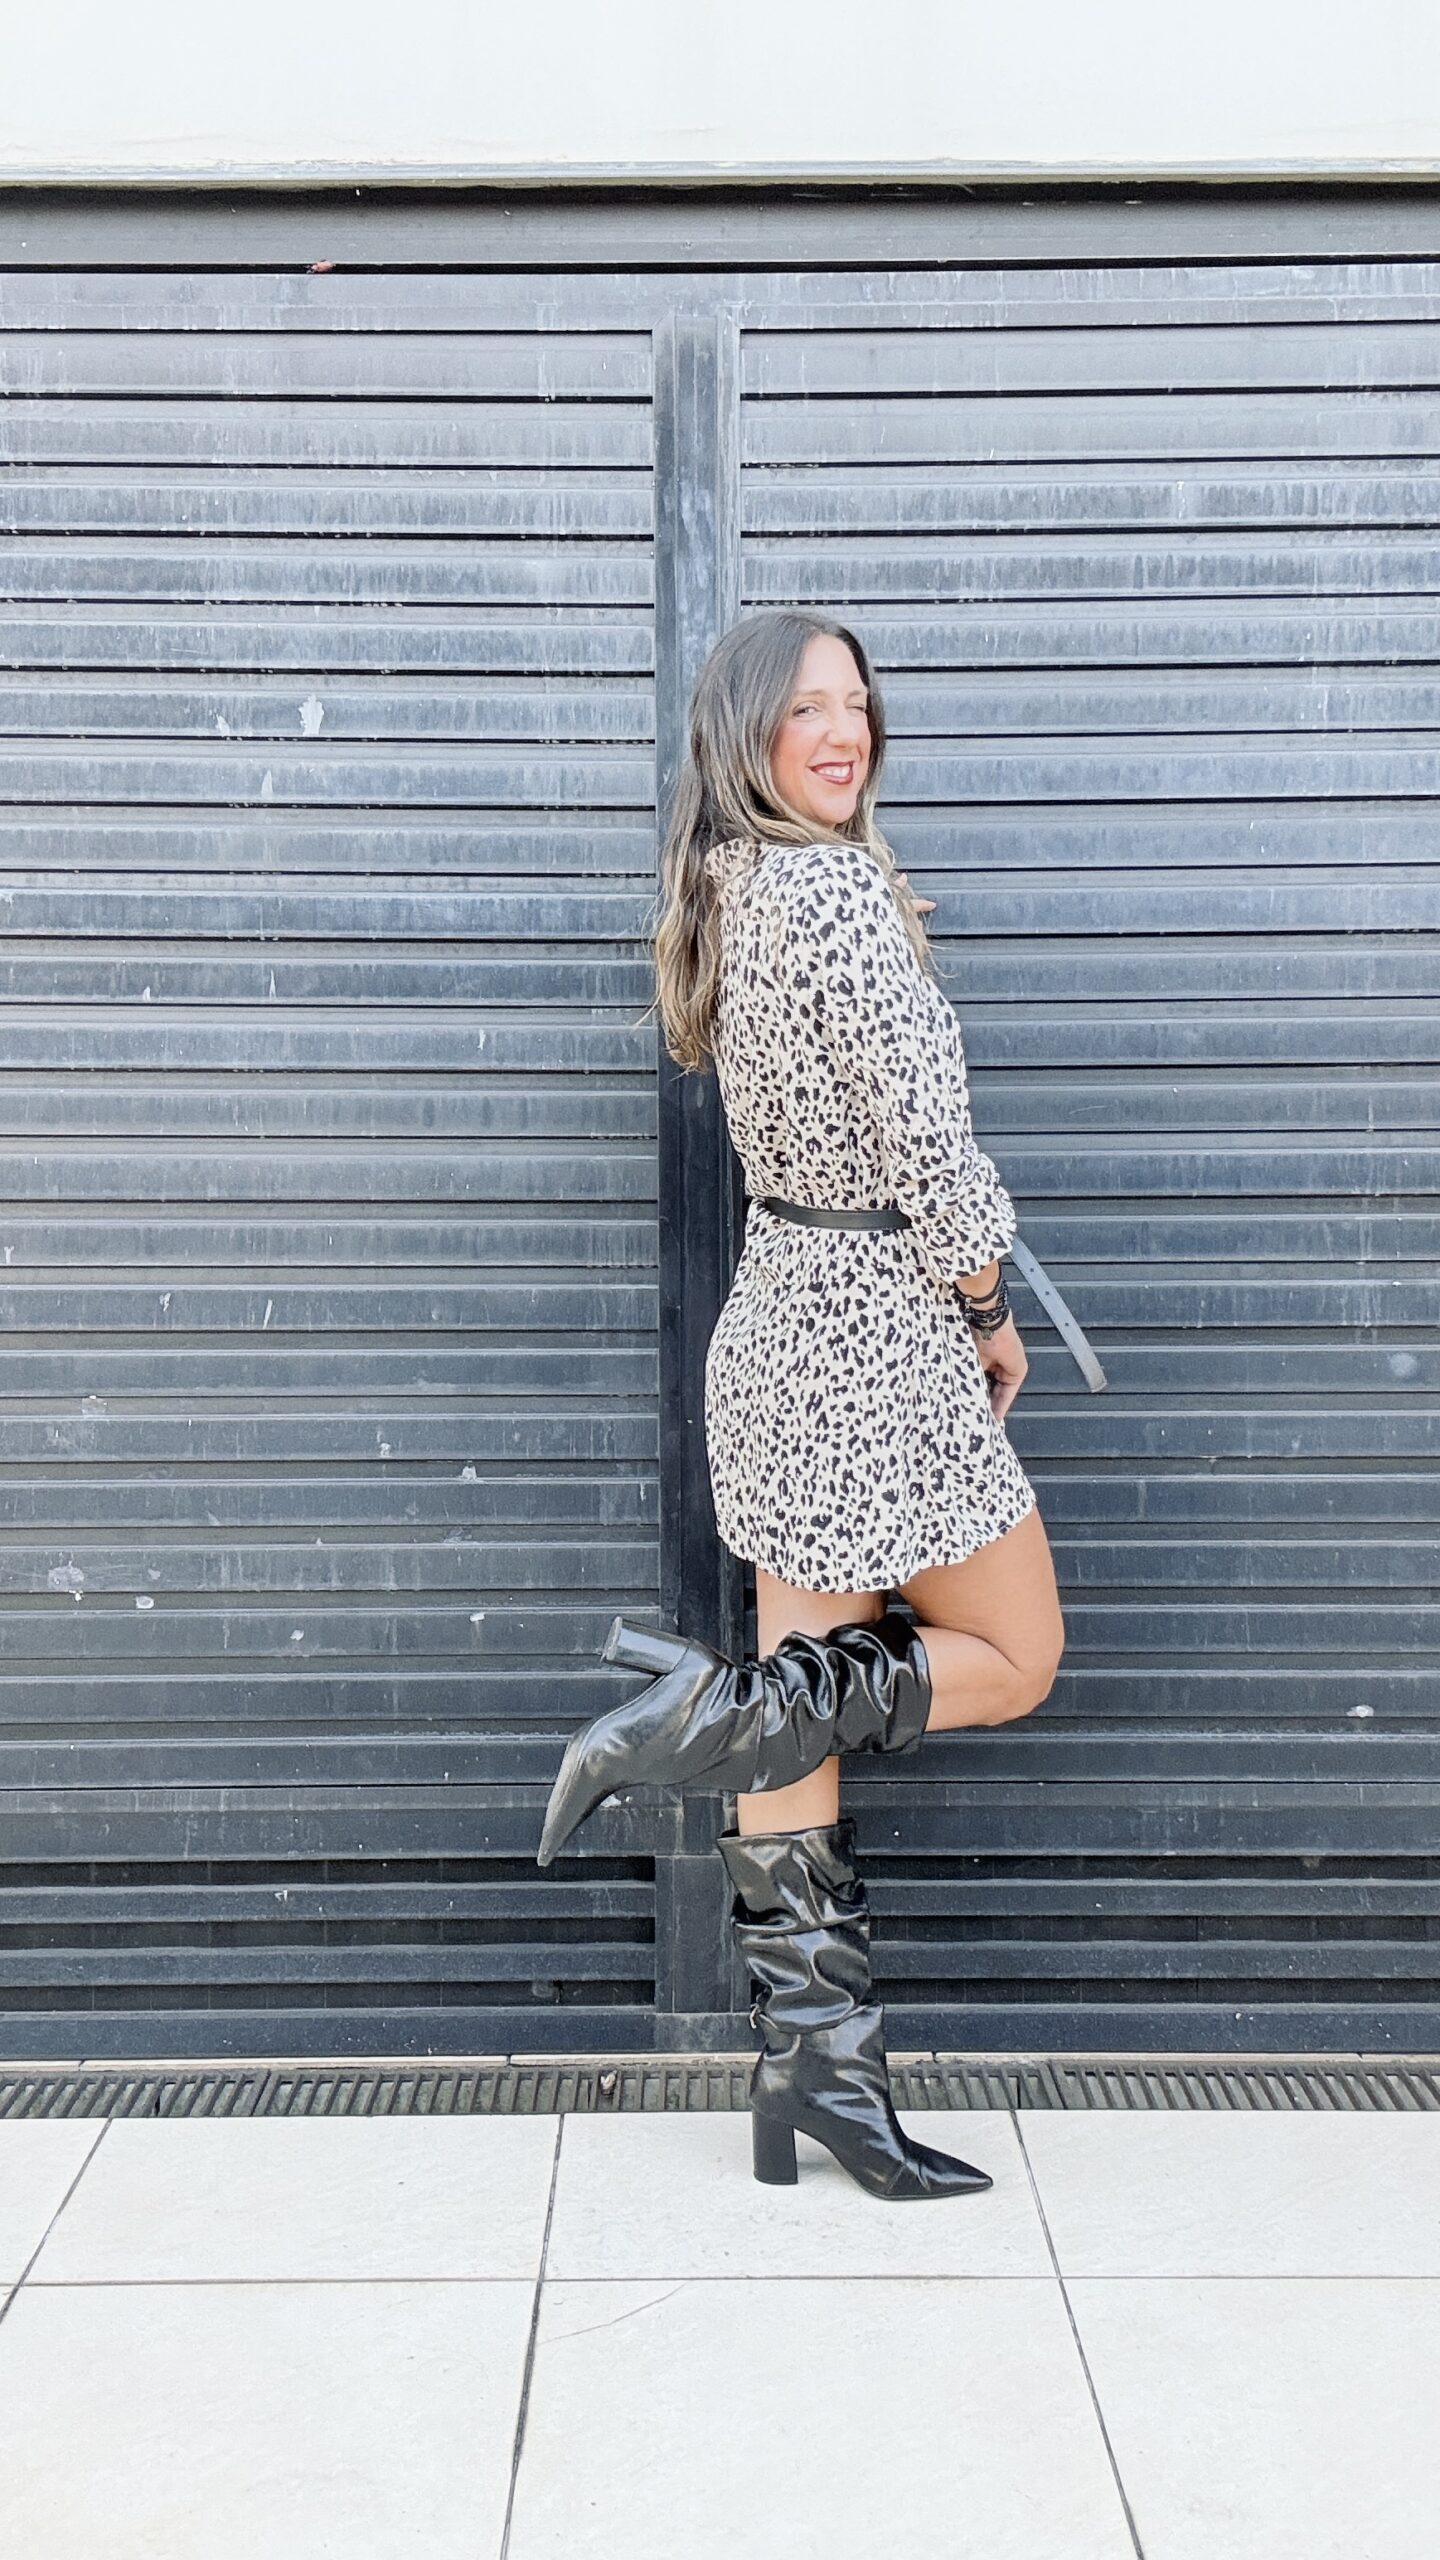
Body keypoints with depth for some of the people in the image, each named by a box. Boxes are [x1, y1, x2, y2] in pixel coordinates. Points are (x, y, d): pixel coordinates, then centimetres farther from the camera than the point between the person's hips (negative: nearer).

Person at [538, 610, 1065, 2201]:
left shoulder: (724, 898, 11)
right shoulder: (843, 890, -16)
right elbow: (924, 1134, -17)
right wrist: (989, 1310, -3)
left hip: (778, 1316, 9)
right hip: (880, 1328, -9)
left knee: (808, 1722, 8)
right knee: (1013, 1661, 9)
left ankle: (817, 2069, 15)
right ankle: (705, 1707, -5)